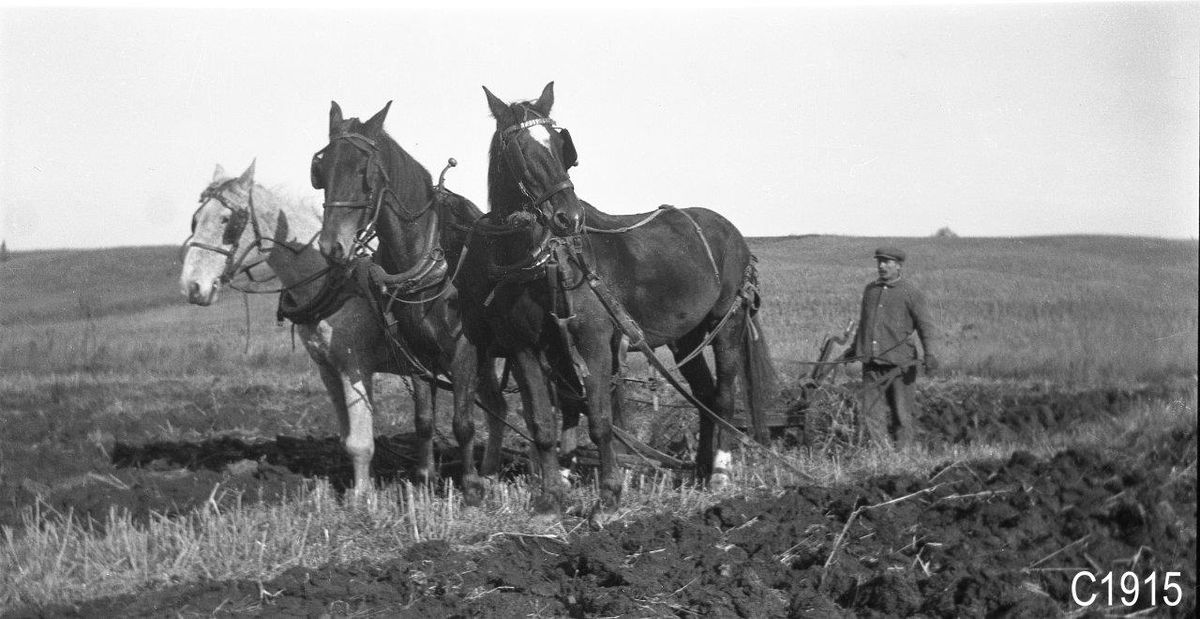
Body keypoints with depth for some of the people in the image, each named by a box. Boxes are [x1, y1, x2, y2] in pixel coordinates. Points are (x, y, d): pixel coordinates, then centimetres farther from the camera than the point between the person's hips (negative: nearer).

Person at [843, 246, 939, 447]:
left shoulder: (911, 293, -2)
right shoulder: (870, 290, 15)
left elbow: (926, 327, -5)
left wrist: (930, 355, -20)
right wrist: (854, 348, 34)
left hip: (899, 363, -4)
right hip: (872, 365, 4)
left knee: (900, 415, 2)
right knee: (870, 415, -4)